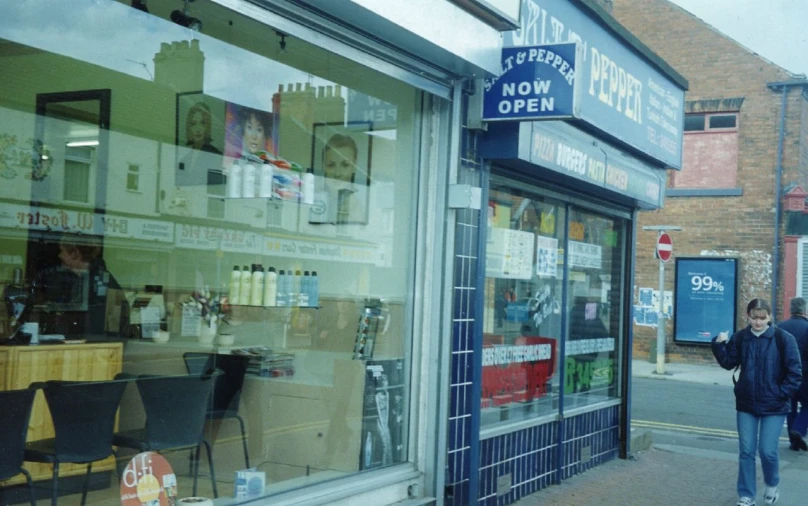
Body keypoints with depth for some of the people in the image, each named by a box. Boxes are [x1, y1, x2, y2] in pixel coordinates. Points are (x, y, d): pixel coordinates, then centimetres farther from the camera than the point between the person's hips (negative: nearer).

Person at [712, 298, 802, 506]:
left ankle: (772, 485, 27)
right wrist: (719, 345, -13)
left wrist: (781, 394, -13)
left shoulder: (783, 339, -10)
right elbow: (728, 363, 2)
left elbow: (795, 372, -7)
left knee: (767, 451, -3)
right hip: (746, 404, 3)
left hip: (773, 406, -3)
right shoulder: (740, 337, -1)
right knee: (746, 451, 5)